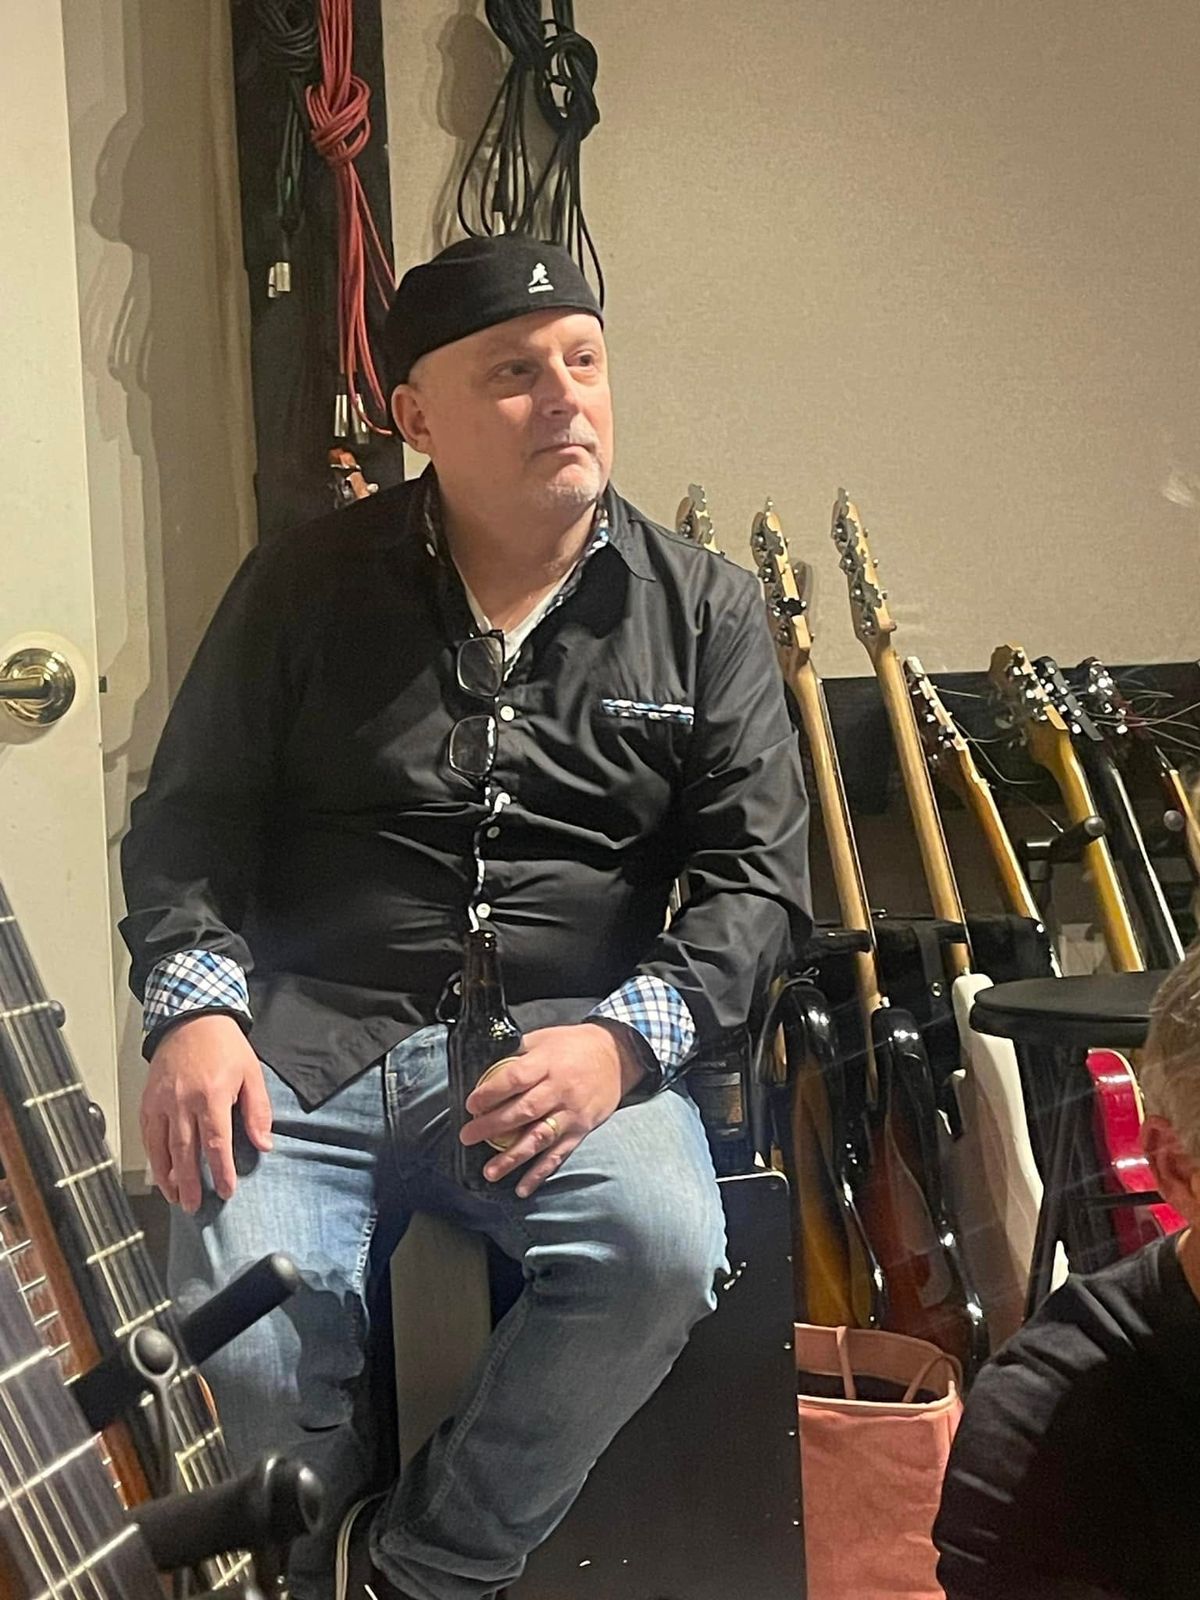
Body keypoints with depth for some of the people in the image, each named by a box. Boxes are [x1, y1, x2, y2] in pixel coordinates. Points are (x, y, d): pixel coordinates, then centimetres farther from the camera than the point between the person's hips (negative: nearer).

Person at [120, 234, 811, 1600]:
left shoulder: (704, 611, 7)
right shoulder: (305, 586, 8)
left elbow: (756, 872, 3)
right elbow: (186, 822, 10)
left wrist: (621, 1038, -14)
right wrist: (194, 1004, -9)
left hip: (573, 1045, 0)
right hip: (306, 1041, 0)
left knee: (663, 1252, -30)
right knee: (248, 1355, -23)